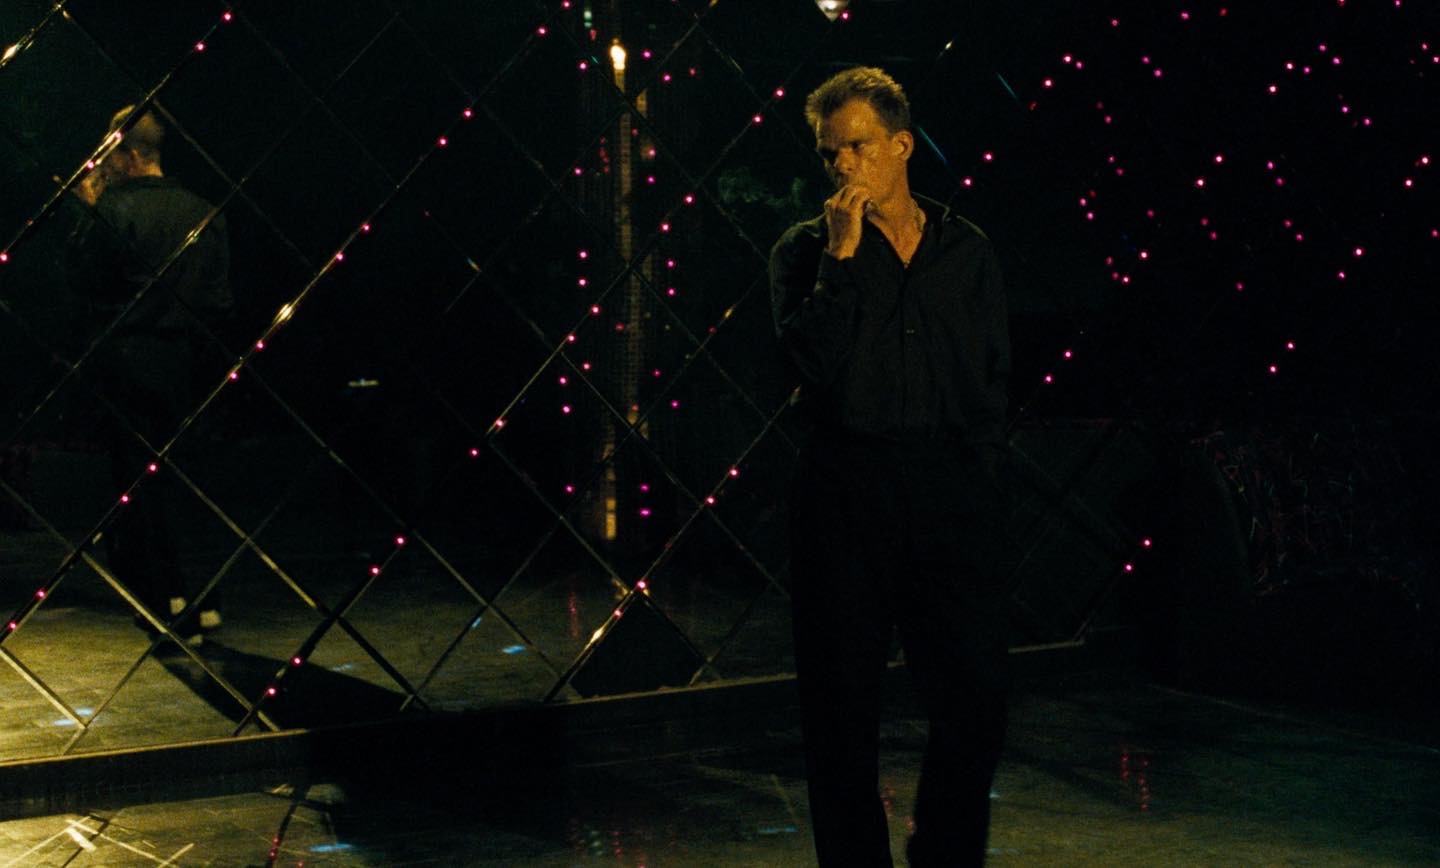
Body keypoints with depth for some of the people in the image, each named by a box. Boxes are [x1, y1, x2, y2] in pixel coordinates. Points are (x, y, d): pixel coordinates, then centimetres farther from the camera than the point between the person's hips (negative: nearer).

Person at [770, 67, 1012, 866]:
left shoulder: (967, 253, 11)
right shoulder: (805, 251, 6)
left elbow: (993, 381, 14)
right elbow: (815, 361, -10)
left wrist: (978, 481, 5)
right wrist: (841, 254, -11)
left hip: (951, 492, 2)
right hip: (844, 492, -1)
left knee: (975, 696, 0)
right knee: (842, 705, 5)